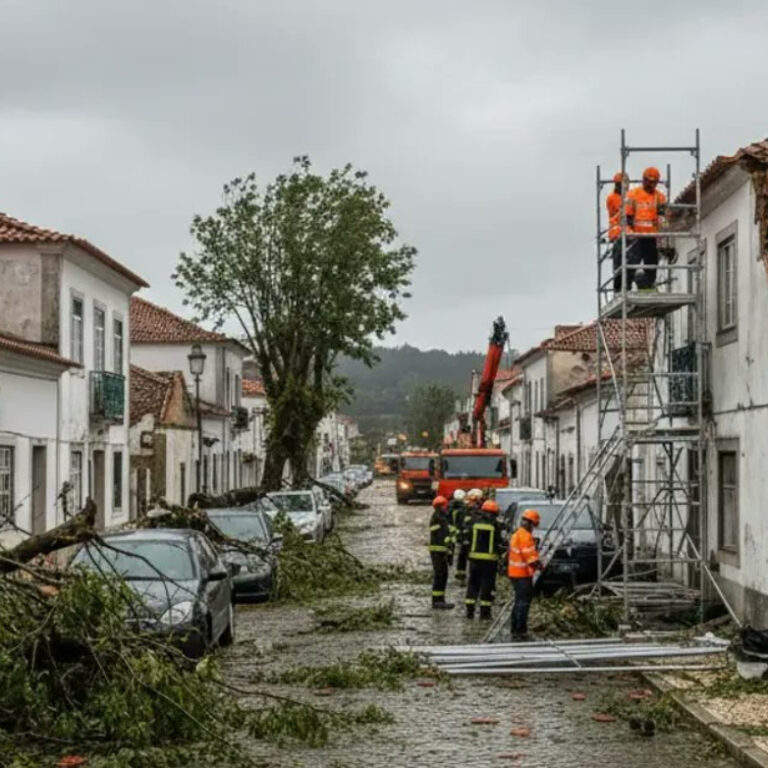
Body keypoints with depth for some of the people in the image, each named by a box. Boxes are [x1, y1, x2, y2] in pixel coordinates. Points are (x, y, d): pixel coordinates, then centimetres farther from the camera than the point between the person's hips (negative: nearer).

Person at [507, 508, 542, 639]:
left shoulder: (516, 534, 16)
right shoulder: (525, 536, -16)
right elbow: (530, 556, -21)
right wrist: (537, 564, -10)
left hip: (515, 573, 10)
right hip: (522, 574, -10)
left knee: (519, 602, 17)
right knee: (523, 603, -7)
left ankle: (515, 630, 21)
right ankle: (520, 631, -8)